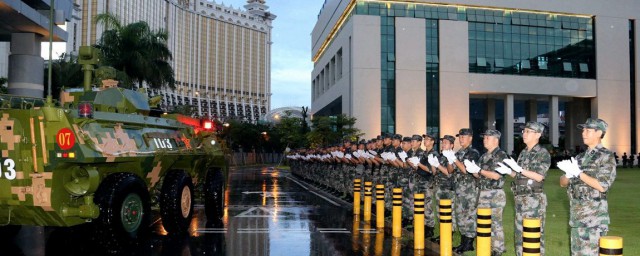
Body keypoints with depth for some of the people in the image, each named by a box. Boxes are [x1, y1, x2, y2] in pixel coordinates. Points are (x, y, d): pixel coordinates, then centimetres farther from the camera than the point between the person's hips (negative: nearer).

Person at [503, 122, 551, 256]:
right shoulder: (523, 153, 13)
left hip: (534, 199, -7)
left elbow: (539, 177, -15)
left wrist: (519, 168, -20)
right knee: (519, 232, 11)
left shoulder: (543, 153, -7)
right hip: (520, 198, 7)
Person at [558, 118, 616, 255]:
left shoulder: (607, 156, -4)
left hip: (594, 214, -7)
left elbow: (602, 186, -14)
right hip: (576, 212, 7)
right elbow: (563, 183, 13)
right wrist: (568, 174, -8)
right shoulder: (580, 157, 14)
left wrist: (578, 173, -16)